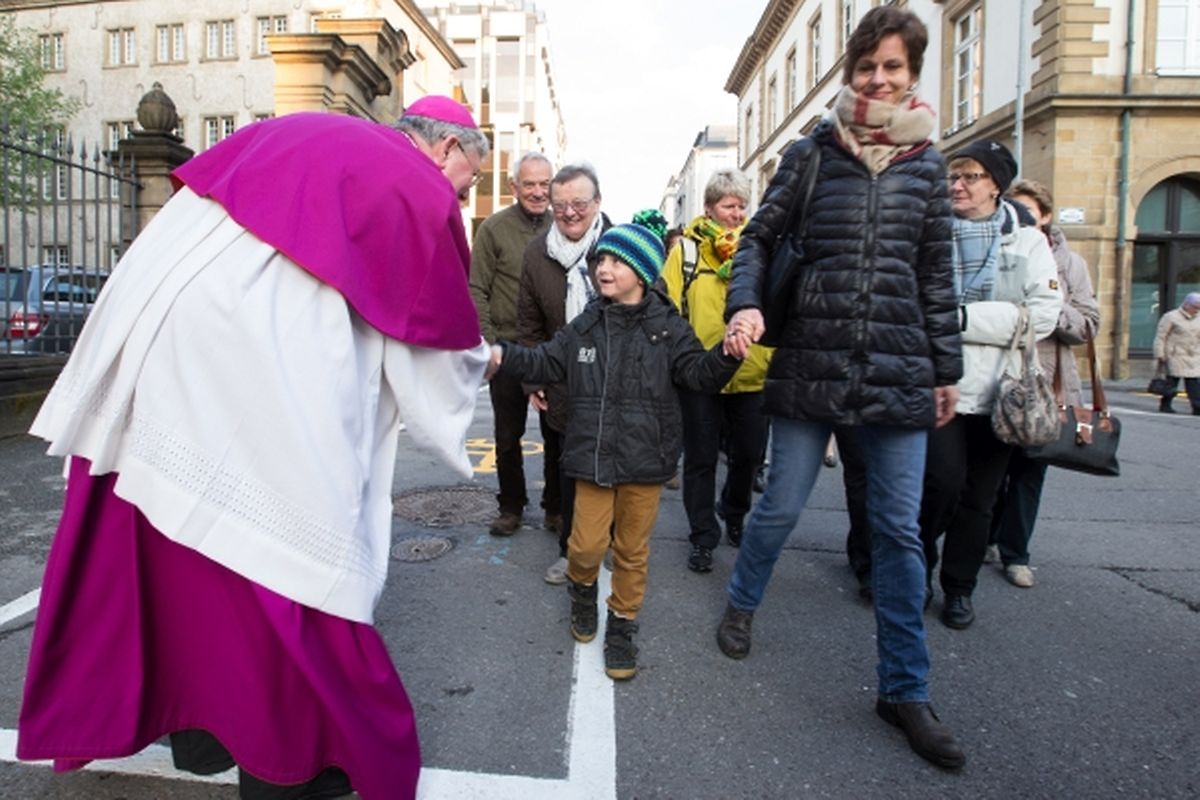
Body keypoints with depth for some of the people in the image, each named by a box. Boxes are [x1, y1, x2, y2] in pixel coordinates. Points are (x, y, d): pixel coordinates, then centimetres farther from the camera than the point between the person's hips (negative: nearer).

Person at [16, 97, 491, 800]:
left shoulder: (317, 134, 21)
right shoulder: (421, 192, 1)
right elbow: (442, 338, 6)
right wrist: (478, 362, 28)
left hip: (160, 309, 9)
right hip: (257, 352, -8)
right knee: (281, 534, 3)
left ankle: (197, 722, 35)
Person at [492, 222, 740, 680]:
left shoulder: (667, 328, -2)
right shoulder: (585, 326, 5)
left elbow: (697, 373, -5)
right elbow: (547, 363, 11)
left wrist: (725, 355, -24)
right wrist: (504, 355, -1)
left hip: (644, 459, -1)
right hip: (592, 456, 2)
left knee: (632, 550, 11)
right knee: (586, 545, 3)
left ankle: (622, 625, 30)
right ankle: (582, 588, 38)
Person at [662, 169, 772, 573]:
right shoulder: (686, 249, -1)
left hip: (751, 373, 3)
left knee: (748, 454, 16)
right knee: (701, 459, 8)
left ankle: (734, 514, 43)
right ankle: (703, 537, 22)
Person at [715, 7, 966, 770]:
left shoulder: (927, 164, 9)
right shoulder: (811, 154, 3)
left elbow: (937, 276, 12)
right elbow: (759, 239, 5)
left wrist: (947, 369, 11)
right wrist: (744, 304, -15)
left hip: (899, 370, 2)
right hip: (810, 362, -1)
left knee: (899, 528, 5)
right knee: (782, 505, 8)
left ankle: (905, 689, 20)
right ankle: (742, 604, 38)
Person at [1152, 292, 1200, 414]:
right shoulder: (1171, 317, -5)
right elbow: (1160, 337, -6)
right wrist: (1160, 354, -9)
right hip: (1176, 356, -5)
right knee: (1172, 380, -3)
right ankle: (1165, 405, 11)